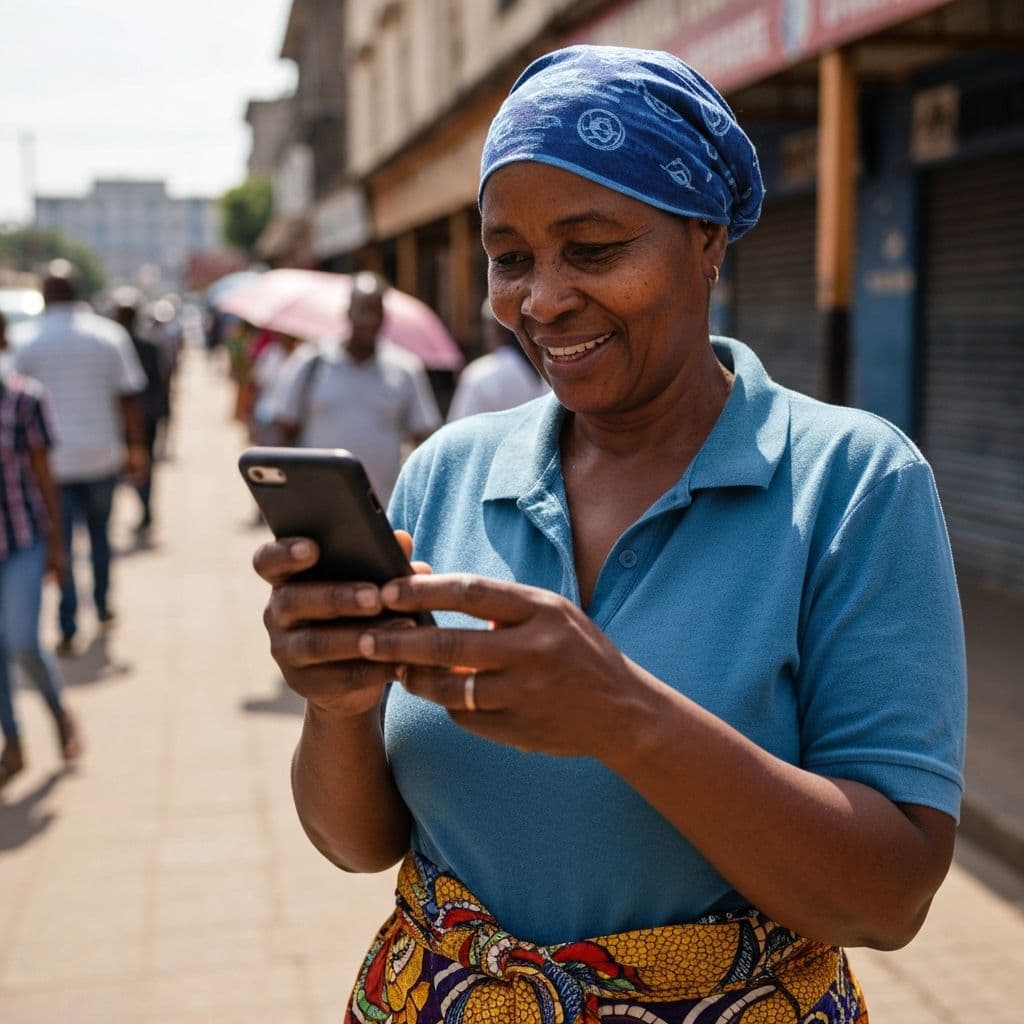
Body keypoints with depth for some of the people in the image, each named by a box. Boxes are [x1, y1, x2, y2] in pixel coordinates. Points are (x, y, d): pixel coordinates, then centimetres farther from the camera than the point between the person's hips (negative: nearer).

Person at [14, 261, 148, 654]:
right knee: (99, 533, 21)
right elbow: (128, 399, -2)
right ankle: (102, 604, 33)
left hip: (54, 459, -1)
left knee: (61, 544, 3)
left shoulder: (29, 342, -3)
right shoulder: (109, 335, -2)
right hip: (101, 455, 2)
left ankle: (68, 631, -1)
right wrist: (136, 448, 6)